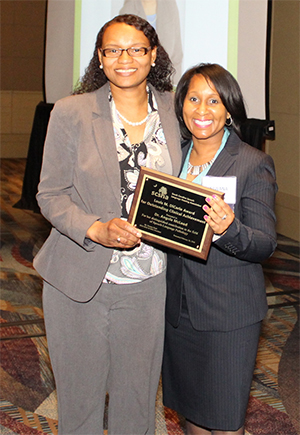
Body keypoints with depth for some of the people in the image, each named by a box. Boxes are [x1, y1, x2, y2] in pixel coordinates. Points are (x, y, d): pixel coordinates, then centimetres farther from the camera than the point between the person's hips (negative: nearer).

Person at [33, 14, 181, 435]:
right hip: (79, 279, -2)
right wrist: (96, 229, -22)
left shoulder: (172, 108, 2)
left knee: (137, 392, 14)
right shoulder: (71, 112, -6)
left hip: (147, 281, 2)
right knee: (80, 389, 13)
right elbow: (50, 194, -5)